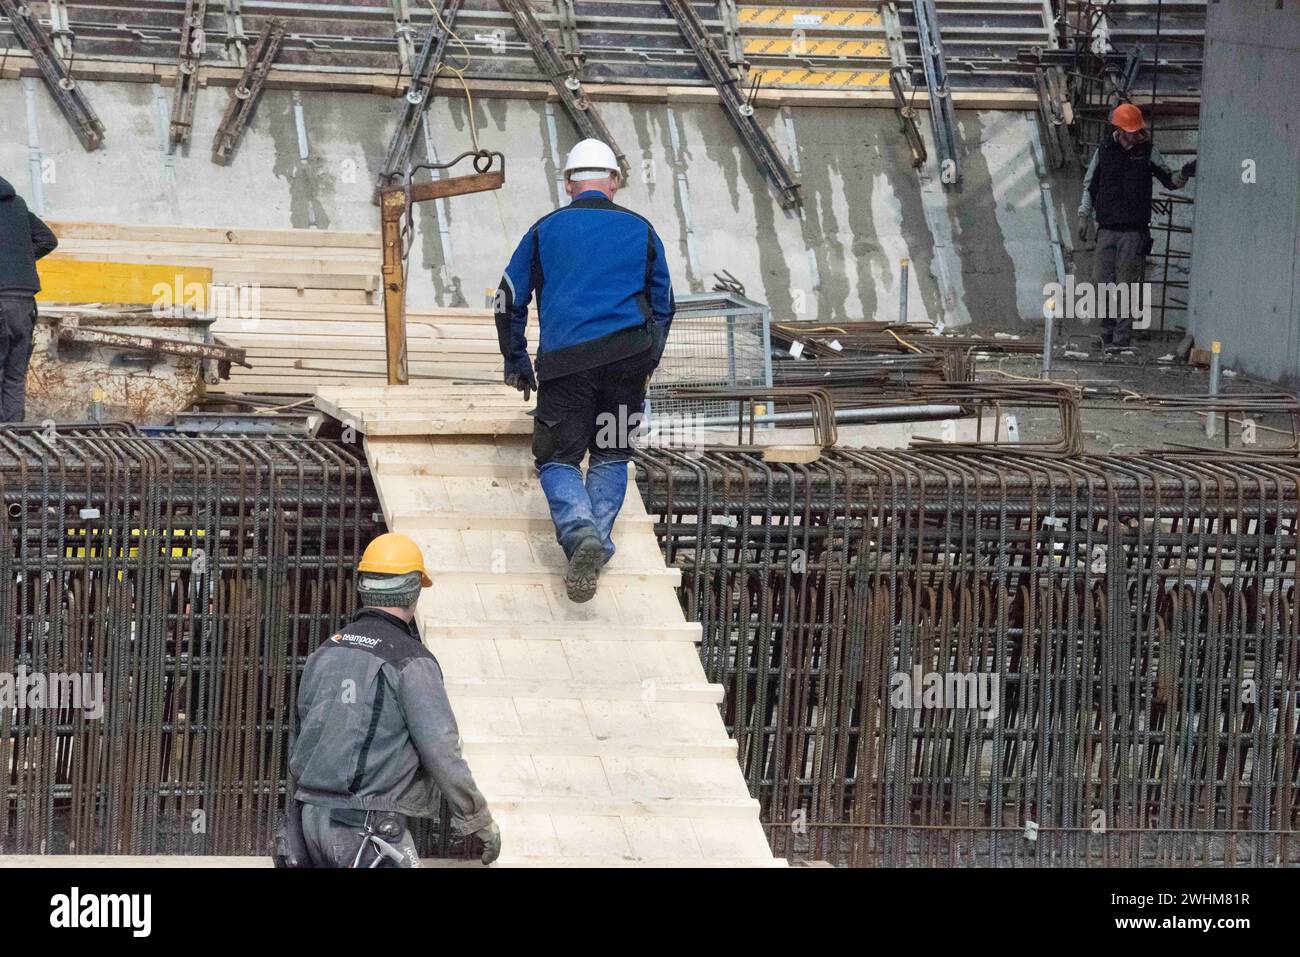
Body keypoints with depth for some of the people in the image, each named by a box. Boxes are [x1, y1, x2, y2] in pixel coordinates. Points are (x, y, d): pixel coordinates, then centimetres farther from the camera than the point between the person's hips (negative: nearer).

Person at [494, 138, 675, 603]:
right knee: (610, 455, 18)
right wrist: (647, 365, 34)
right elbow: (663, 307, 21)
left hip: (563, 362, -1)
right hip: (628, 354, 1)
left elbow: (509, 301, 14)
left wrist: (517, 365, 25)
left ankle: (580, 533, -23)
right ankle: (598, 539, 3)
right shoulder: (640, 230, 14)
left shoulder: (545, 230, 12)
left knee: (557, 459, 3)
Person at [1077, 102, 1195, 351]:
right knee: (1103, 283, 1)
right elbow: (1089, 185, 16)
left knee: (1126, 285, -6)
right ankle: (1107, 333, 14)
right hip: (1107, 228, 2)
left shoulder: (1147, 151, 2)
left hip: (1134, 231, -2)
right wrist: (1084, 216, 12)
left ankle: (1121, 338, -4)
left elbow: (1169, 180, 11)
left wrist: (1184, 174, -9)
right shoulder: (1104, 151, 5)